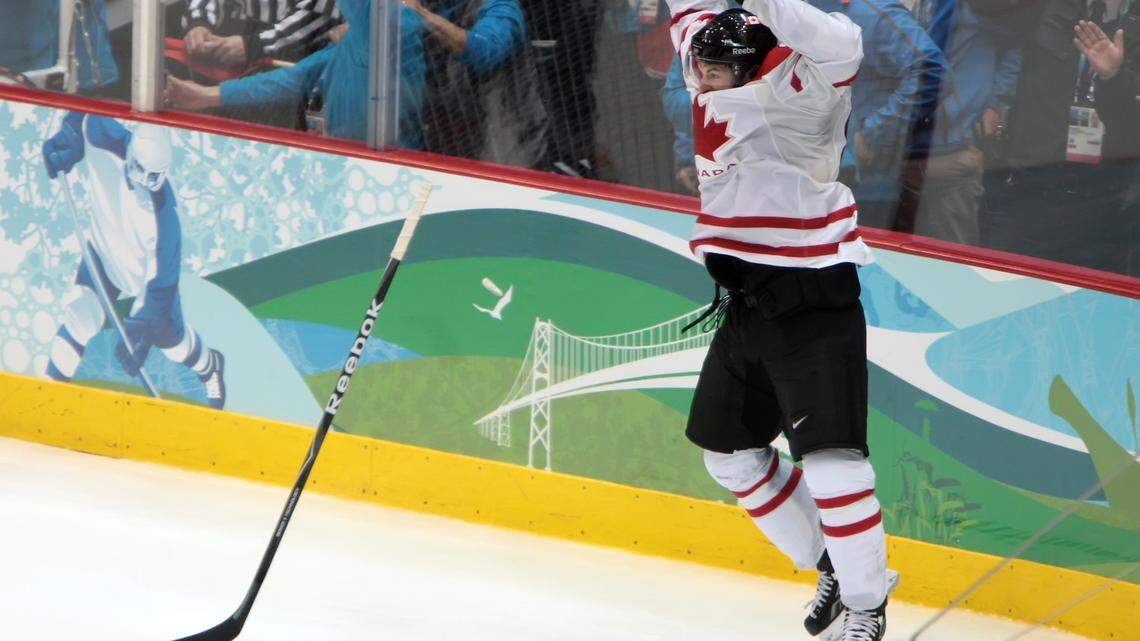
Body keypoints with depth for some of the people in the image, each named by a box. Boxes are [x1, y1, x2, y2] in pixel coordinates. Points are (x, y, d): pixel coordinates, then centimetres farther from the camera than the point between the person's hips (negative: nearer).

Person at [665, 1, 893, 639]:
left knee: (831, 459, -14)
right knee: (729, 450, 17)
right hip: (747, 305, 9)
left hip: (814, 305, -9)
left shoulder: (789, 96, -19)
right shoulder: (719, 84, 5)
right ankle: (829, 564, 31)